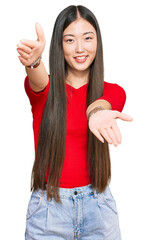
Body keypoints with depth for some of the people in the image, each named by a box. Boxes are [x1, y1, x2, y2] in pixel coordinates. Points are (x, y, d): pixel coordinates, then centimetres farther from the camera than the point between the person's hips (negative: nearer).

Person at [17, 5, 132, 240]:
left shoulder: (112, 91, 0)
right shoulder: (43, 89, -2)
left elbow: (102, 102, -23)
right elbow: (38, 81, -25)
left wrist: (97, 111, -47)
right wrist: (33, 62, -48)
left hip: (97, 205, 1)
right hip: (48, 205, 0)